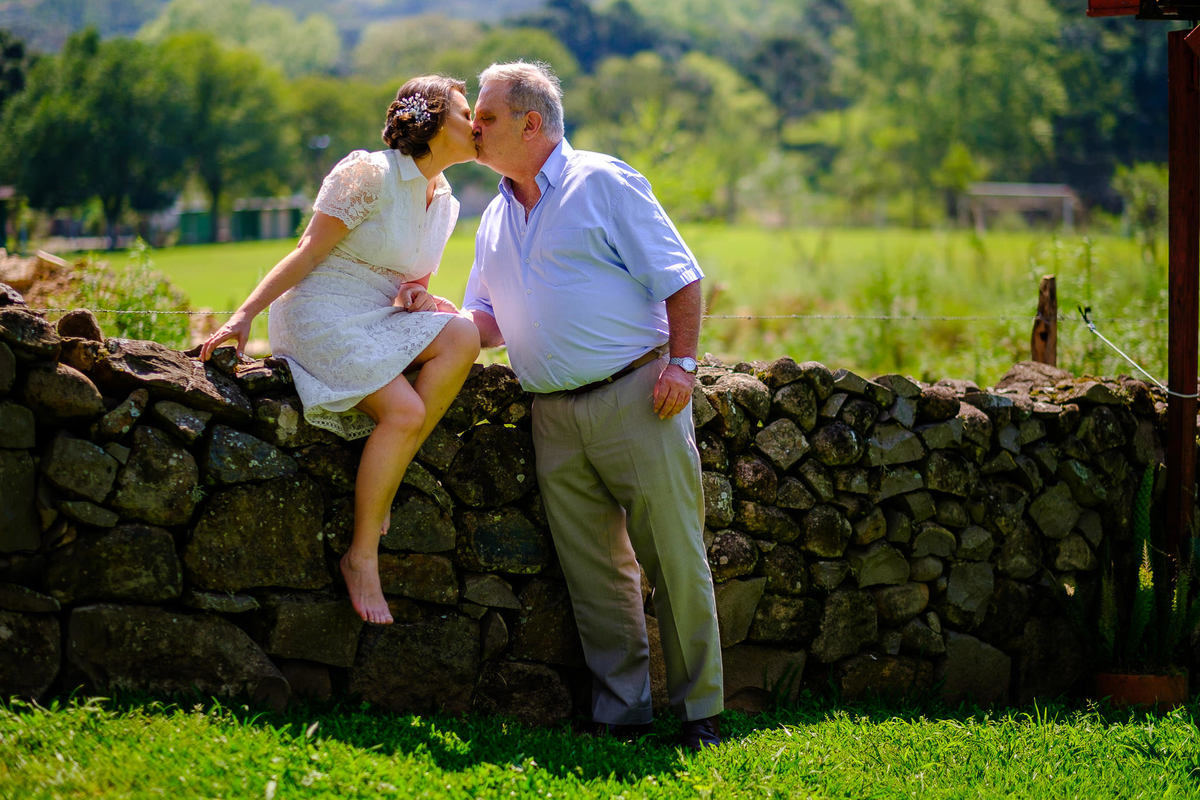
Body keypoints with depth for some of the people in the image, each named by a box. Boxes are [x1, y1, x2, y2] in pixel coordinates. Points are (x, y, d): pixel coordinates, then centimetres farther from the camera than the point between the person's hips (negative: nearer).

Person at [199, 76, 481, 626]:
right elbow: (308, 253, -11)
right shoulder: (369, 175, -11)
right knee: (405, 412, -27)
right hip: (321, 317, -7)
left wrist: (417, 295, -2)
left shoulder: (444, 203, 13)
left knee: (460, 335, -22)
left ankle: (384, 482, -17)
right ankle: (362, 556, -16)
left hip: (380, 321, 7)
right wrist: (244, 316, -18)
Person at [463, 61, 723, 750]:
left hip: (636, 396, -6)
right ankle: (623, 710, 9)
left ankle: (699, 709, 2)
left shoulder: (603, 182, -1)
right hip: (556, 420, 6)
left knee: (675, 557, -5)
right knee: (593, 572, 3)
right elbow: (488, 321, 21)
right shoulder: (496, 220, 19)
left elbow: (679, 278, -4)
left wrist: (681, 362, -14)